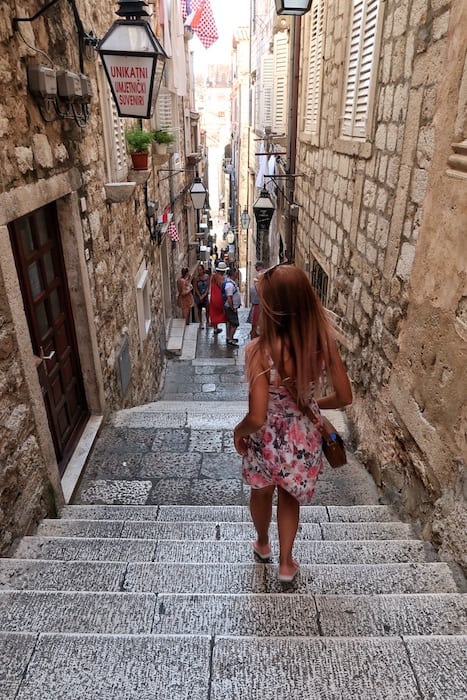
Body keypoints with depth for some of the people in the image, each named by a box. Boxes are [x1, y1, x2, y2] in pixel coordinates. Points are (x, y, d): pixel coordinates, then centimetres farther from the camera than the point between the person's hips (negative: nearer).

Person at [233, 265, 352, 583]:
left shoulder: (260, 350, -30)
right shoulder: (323, 341, -17)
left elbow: (257, 417, -29)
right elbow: (344, 397, -7)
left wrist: (238, 431, -7)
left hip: (267, 440, -2)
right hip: (304, 439, 3)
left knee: (262, 492, 30)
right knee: (290, 497, 31)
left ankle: (263, 543, 57)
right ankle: (286, 563, 45)